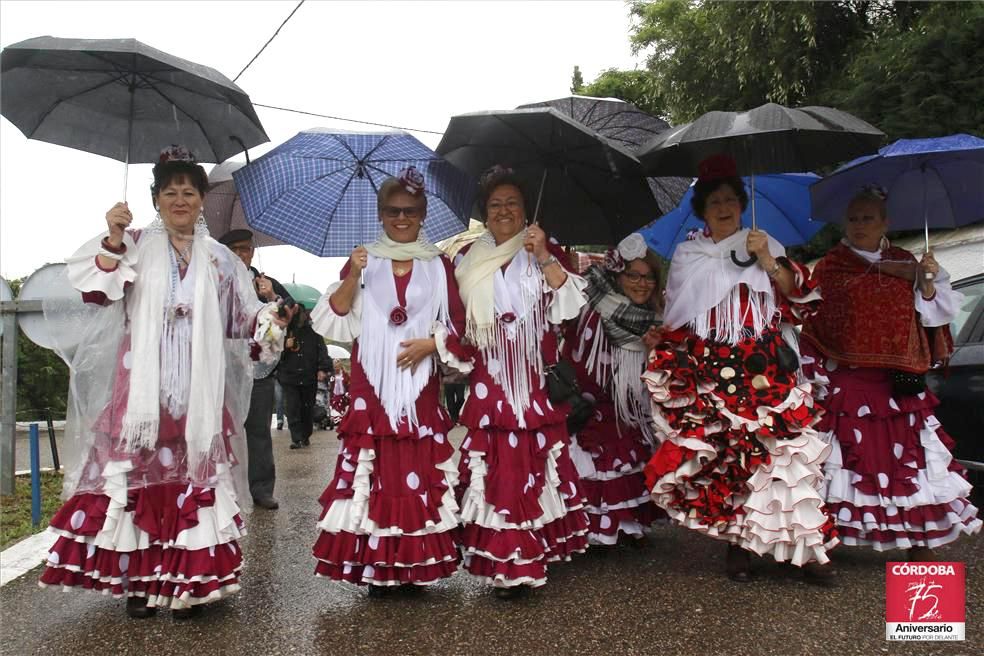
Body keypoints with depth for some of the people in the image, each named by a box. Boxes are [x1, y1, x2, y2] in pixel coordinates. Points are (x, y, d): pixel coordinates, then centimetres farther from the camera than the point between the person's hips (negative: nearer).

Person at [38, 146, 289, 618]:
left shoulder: (220, 259, 15)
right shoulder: (136, 245, 9)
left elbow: (241, 318, 15)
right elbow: (98, 291, -6)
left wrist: (266, 320, -5)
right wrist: (113, 240, -18)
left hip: (199, 390, 1)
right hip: (142, 384, -1)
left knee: (194, 471, -2)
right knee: (137, 470, -3)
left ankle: (186, 580, 7)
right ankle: (137, 577, 9)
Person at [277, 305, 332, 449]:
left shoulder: (313, 333, 8)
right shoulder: (285, 331, 6)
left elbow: (322, 351, 4)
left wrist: (323, 369, -8)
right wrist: (285, 346, -12)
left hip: (309, 378, 1)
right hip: (289, 377, -1)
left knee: (308, 409, 8)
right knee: (293, 410, -8)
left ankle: (305, 437, 22)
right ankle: (296, 439, -9)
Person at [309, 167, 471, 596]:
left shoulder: (438, 265, 10)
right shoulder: (364, 260, 9)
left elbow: (457, 326, 7)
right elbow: (336, 317, -1)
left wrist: (430, 343, -11)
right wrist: (351, 277, -16)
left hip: (420, 386, 1)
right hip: (372, 386, 0)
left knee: (421, 468, 0)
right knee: (375, 467, -4)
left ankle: (418, 562, 11)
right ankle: (375, 564, 5)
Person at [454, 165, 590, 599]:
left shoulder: (546, 253, 9)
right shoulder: (468, 259, 12)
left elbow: (570, 305, -5)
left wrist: (545, 258, -14)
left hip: (536, 381, 0)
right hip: (488, 381, 1)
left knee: (534, 462, 0)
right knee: (494, 466, -4)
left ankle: (529, 557, 14)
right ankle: (500, 561, 4)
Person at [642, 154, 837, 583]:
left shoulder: (765, 245, 14)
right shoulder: (686, 255, 15)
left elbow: (798, 301, 4)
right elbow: (676, 314, 17)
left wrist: (769, 261, -9)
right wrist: (660, 336, -2)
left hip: (765, 370, 0)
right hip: (709, 370, 0)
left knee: (780, 451, -9)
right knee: (721, 455, -5)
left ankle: (798, 546, -2)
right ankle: (737, 545, 8)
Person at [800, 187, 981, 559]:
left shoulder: (905, 263, 13)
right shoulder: (830, 265, 6)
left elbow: (926, 315, 9)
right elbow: (813, 320, 1)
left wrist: (927, 281, -5)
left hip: (897, 384, 3)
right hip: (845, 382, -2)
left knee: (909, 456, 2)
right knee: (843, 458, -2)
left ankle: (920, 544, 14)